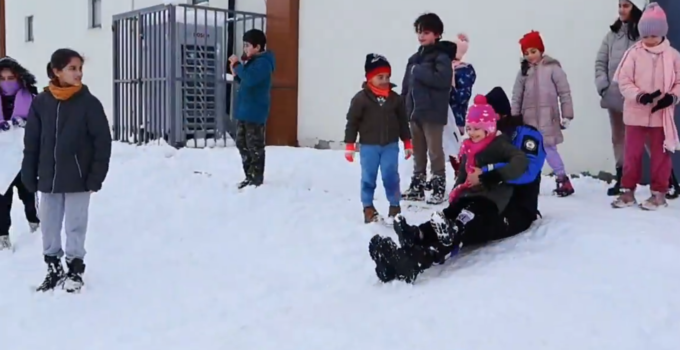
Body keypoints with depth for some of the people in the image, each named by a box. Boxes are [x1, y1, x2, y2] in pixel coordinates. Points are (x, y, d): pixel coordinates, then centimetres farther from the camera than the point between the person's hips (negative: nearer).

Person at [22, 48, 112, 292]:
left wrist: (95, 178, -10)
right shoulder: (41, 103, 1)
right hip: (48, 179, 3)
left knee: (75, 227, 6)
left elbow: (103, 142, -7)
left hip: (78, 180, -3)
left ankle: (75, 270, 20)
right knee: (49, 227, 12)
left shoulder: (88, 102, -6)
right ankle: (53, 268, 28)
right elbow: (31, 143, 5)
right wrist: (29, 177, 2)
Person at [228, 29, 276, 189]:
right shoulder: (252, 61, 17)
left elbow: (250, 79, -28)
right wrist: (235, 74, 8)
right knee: (242, 144, 13)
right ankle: (250, 177, 21)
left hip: (255, 113, -10)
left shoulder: (263, 62, -13)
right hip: (244, 111, 10)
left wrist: (238, 65, -16)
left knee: (254, 147, -6)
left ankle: (257, 179, 0)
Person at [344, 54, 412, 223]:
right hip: (368, 146, -2)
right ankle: (368, 208, 18)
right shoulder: (361, 98, -8)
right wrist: (350, 145, -6)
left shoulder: (395, 98, 2)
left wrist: (407, 143, 11)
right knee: (368, 177, 5)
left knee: (391, 176, 3)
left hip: (390, 145, 2)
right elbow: (352, 121, -5)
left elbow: (403, 121, 11)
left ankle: (395, 206, 19)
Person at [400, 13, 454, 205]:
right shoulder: (415, 58, 14)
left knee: (435, 151, -1)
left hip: (433, 113, -7)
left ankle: (439, 188, 8)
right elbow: (406, 84, 15)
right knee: (418, 151, 14)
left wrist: (419, 72, -18)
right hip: (415, 111, 7)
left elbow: (443, 80, -24)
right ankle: (417, 187, 23)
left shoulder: (442, 56, -8)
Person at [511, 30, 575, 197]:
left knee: (549, 147, -8)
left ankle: (563, 179, 6)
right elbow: (517, 95, 11)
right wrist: (514, 118, 7)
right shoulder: (524, 71, 10)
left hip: (547, 116, -4)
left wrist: (567, 115, -4)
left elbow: (564, 92, -3)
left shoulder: (552, 67, -3)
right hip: (529, 117, 4)